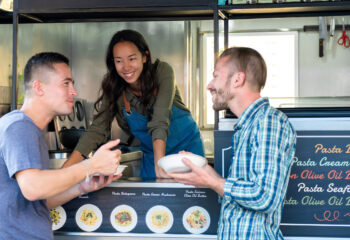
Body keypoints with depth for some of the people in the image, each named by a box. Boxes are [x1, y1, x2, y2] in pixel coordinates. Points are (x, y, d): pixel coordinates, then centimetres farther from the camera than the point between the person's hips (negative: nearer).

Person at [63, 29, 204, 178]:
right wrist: (65, 169, -31)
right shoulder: (114, 90, -13)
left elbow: (160, 121, -32)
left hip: (187, 145, -2)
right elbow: (97, 131, -19)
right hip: (152, 154, 2)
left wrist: (159, 163, -44)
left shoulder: (162, 71, -21)